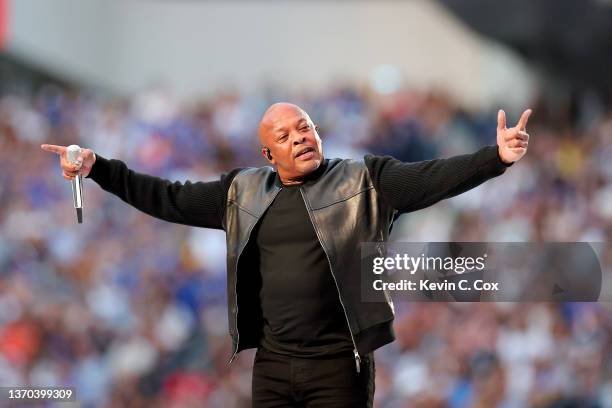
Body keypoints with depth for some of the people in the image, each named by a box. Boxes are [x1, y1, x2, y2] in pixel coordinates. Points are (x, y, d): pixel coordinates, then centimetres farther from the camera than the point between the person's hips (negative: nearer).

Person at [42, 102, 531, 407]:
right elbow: (169, 199, 16)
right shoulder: (243, 193, 12)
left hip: (339, 365, -4)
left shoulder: (365, 182, 0)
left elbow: (431, 178, -11)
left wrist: (496, 158, -26)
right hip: (272, 365, 4)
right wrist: (98, 169, 11)